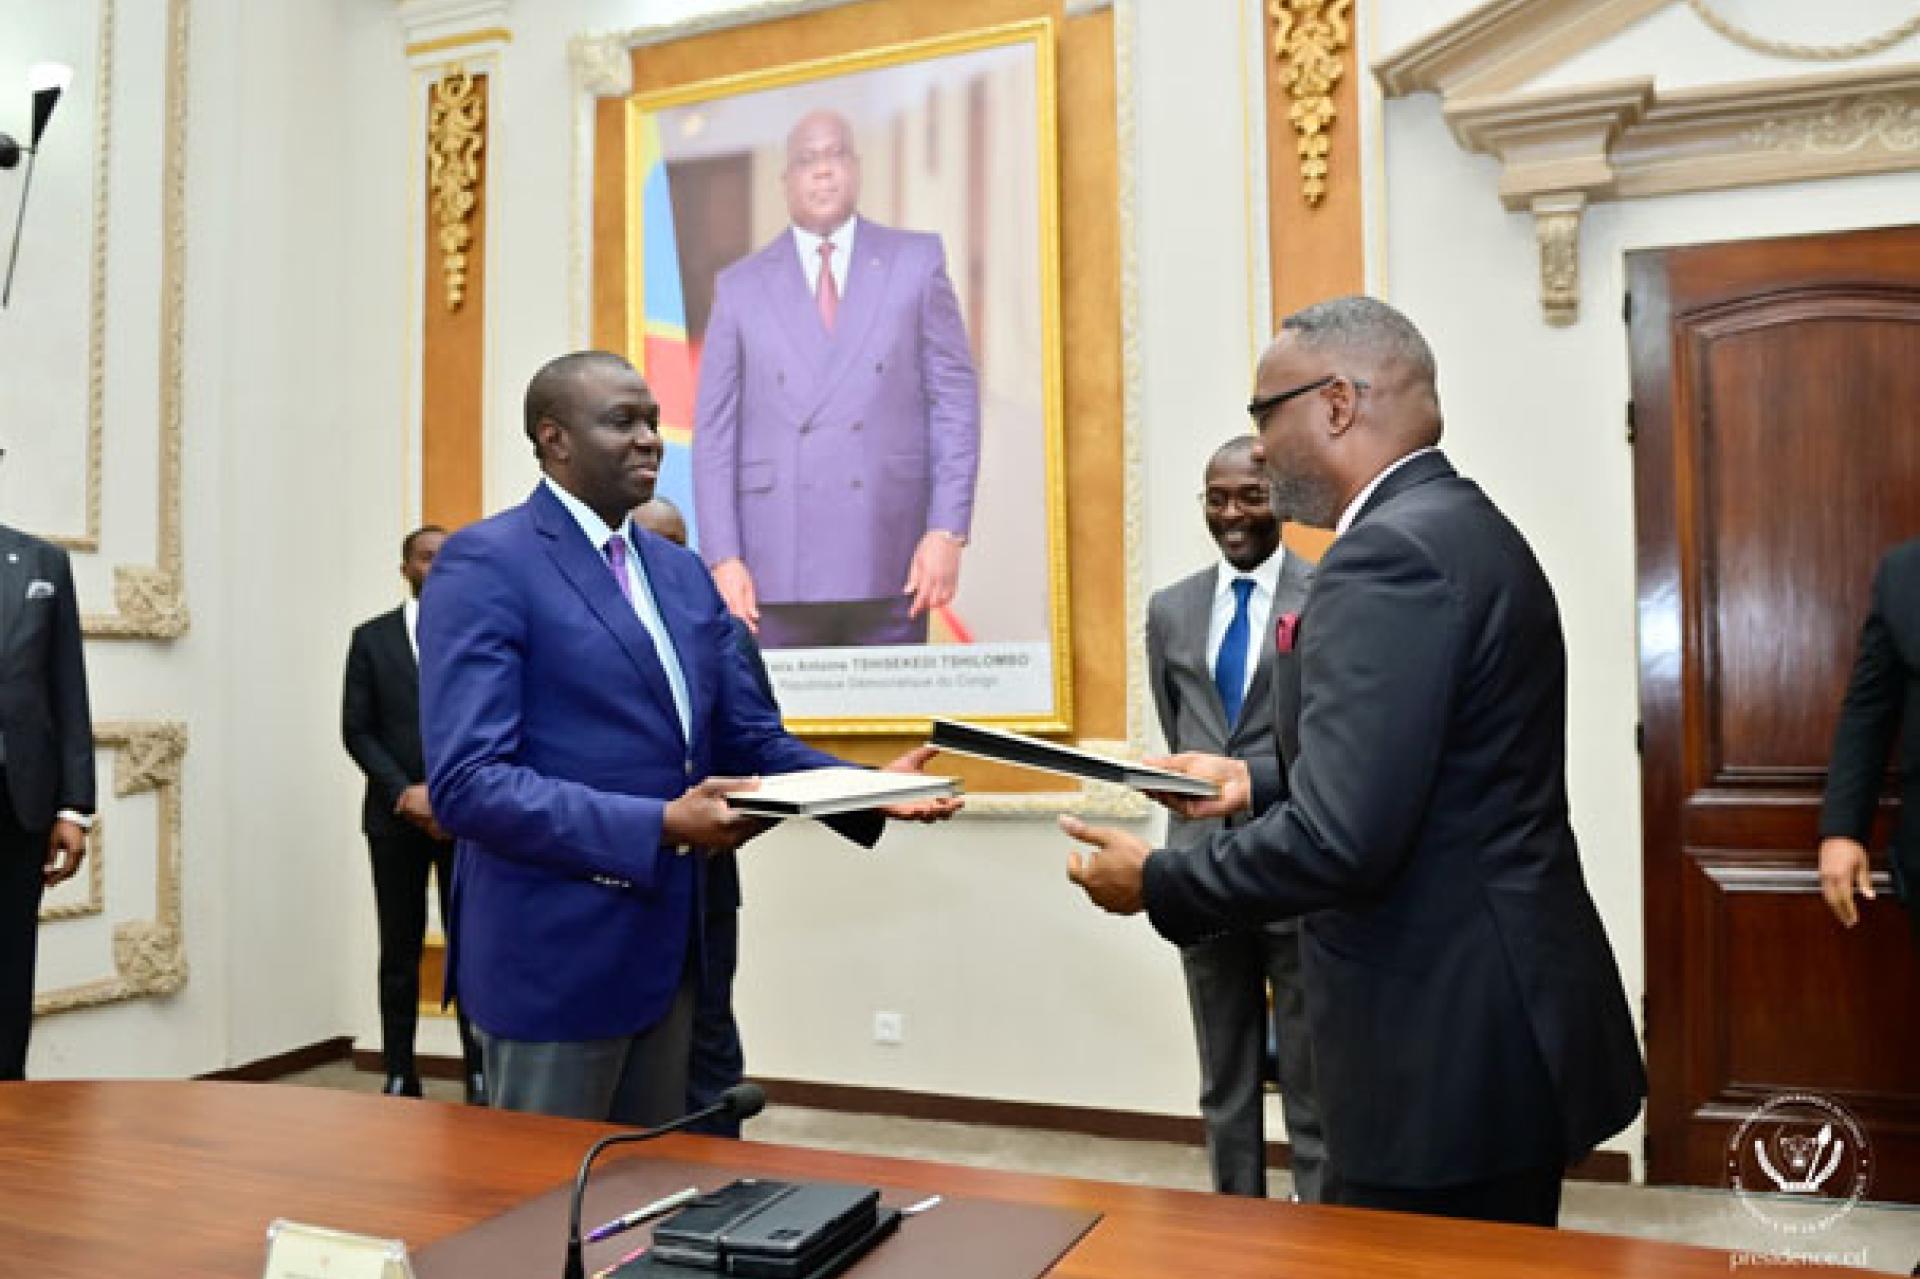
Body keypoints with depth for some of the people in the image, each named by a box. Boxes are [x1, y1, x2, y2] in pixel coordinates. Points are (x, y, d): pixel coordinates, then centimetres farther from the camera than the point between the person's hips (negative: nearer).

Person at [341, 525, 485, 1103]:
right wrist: (406, 792, -10)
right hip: (395, 817, 1)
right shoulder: (371, 638, 7)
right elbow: (357, 731, 3)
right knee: (400, 951, 6)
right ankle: (400, 1075, 14)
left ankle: (480, 1074, 8)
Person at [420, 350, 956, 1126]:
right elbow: (466, 783, -22)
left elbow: (750, 738, 10)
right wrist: (662, 826, -30)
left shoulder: (682, 573, 11)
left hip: (664, 943, 8)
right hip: (556, 953, -7)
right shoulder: (485, 564, -13)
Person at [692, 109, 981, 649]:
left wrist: (948, 530, -5)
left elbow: (955, 396, 5)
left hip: (890, 565, 0)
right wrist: (723, 557, -2)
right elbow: (714, 429, 8)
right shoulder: (740, 285, 11)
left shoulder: (916, 261, 10)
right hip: (776, 571, 1)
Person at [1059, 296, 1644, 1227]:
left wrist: (1154, 882, -14)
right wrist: (1260, 780, 17)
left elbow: (1341, 839, -28)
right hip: (1499, 1017, 10)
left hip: (1451, 1043, -10)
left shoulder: (1389, 552, -22)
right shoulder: (1459, 526, 10)